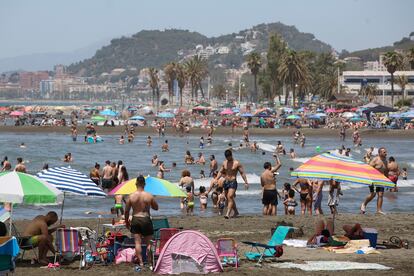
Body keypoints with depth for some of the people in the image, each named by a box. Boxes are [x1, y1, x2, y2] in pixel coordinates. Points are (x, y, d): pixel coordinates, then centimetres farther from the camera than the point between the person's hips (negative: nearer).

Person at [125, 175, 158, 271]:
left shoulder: (131, 196, -4)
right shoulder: (149, 196, -8)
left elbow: (126, 211, 3)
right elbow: (156, 208, 5)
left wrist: (126, 221, 17)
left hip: (135, 220, 1)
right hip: (146, 220, -1)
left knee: (137, 242, 5)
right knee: (148, 242, 9)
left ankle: (141, 263, 4)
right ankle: (150, 262, 12)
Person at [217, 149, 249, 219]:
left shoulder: (237, 163, -5)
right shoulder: (224, 163, 9)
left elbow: (242, 173, -3)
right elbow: (220, 172, 18)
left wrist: (246, 182, -8)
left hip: (233, 182, -6)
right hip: (226, 182, 6)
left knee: (230, 197, -20)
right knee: (229, 199, 13)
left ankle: (228, 214, -26)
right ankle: (236, 211, 32)